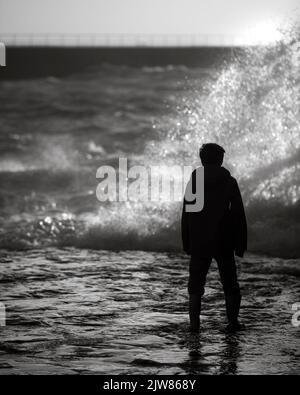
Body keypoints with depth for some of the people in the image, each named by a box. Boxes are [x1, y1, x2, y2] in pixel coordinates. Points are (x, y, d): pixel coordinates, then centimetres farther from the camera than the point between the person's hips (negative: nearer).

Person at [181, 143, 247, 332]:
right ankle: (233, 321, 6)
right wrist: (241, 244, 1)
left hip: (198, 243, 1)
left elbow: (185, 215, 4)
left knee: (196, 284, 6)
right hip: (224, 243, -1)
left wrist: (187, 243, 9)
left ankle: (194, 322, -3)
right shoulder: (229, 182, -2)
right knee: (230, 284, 10)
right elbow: (239, 215, -3)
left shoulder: (193, 181, 2)